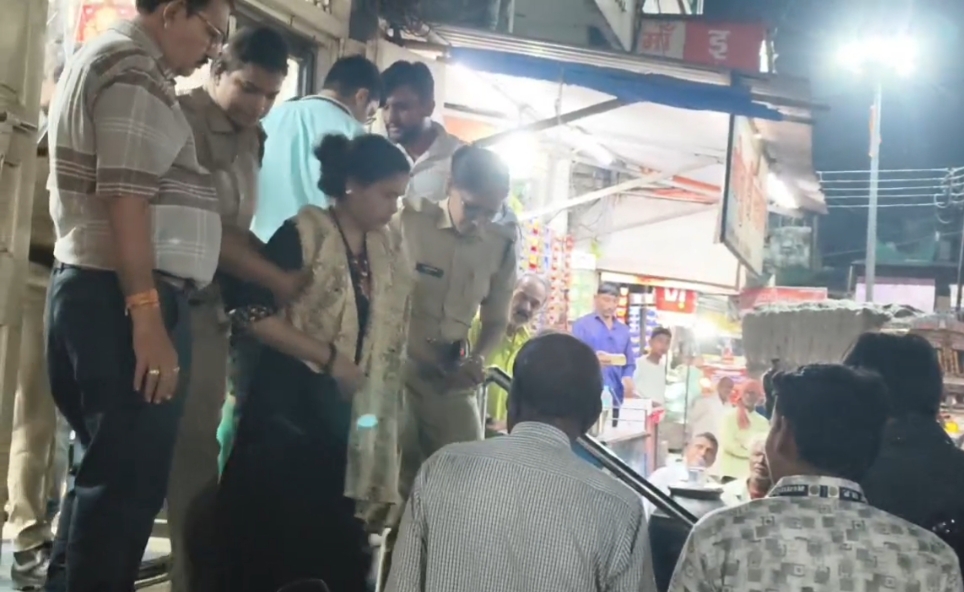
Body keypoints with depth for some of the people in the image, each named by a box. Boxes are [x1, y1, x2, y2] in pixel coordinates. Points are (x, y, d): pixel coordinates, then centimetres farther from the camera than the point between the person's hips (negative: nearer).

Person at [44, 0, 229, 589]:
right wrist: (148, 319, -23)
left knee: (108, 468, 17)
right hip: (123, 298, -11)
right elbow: (125, 200, -20)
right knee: (128, 478, -5)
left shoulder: (100, 58, 23)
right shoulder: (136, 70, -10)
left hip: (87, 287, 11)